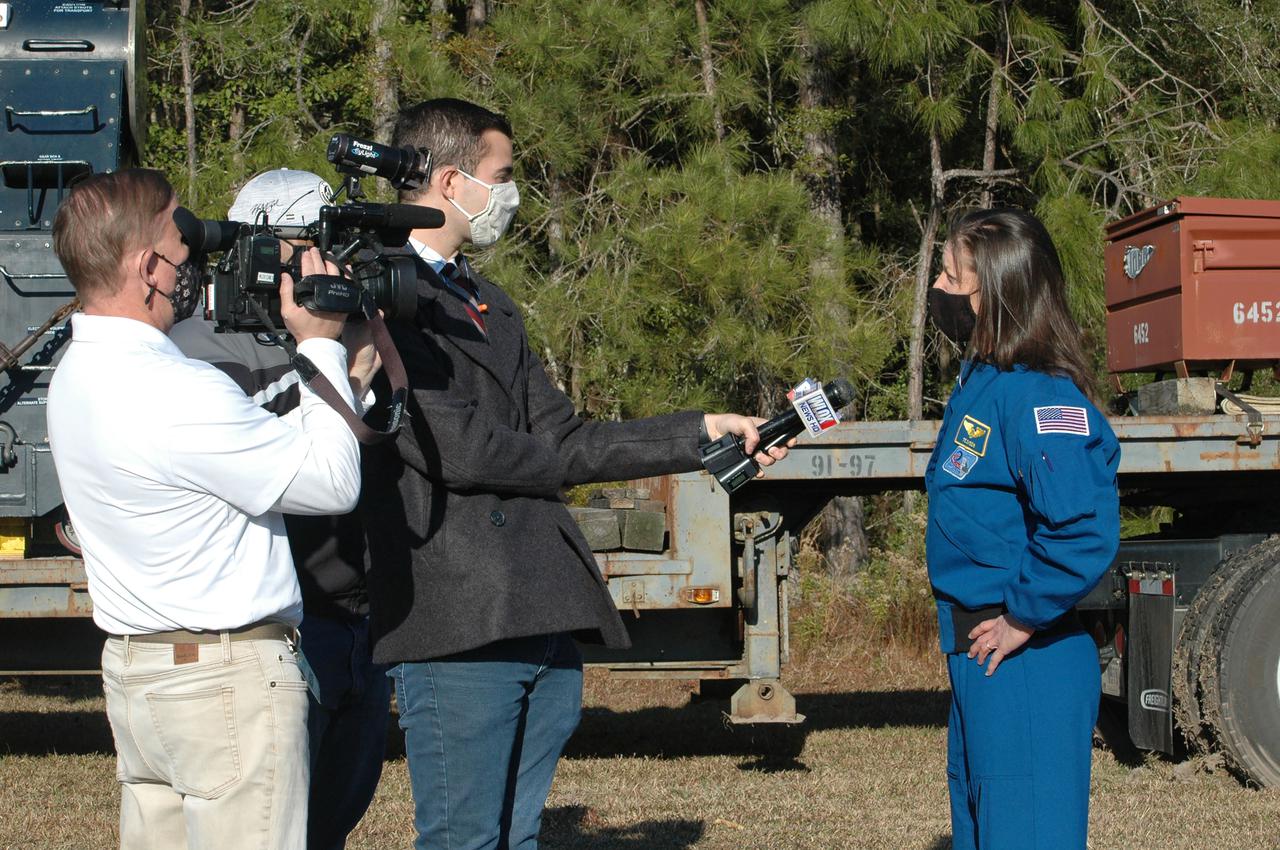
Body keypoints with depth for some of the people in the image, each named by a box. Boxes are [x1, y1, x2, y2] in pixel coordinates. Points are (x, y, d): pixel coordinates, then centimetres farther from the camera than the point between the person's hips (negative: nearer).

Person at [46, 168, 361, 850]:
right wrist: (321, 346, -7)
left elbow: (248, 437, 11)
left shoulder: (80, 372, 8)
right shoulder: (175, 394, -23)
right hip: (227, 676, -9)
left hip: (133, 664, 9)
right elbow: (332, 481, -16)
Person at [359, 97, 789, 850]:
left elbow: (562, 439, 17)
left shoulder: (490, 305, 23)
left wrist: (701, 433, 10)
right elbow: (458, 448, -14)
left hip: (545, 613, 9)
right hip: (459, 621, -9)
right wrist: (571, 463, 4)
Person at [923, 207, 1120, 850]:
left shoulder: (1035, 395, -19)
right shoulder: (979, 382, 11)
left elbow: (1085, 532, -30)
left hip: (1026, 671, -10)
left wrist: (1022, 621, -20)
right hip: (976, 658, 10)